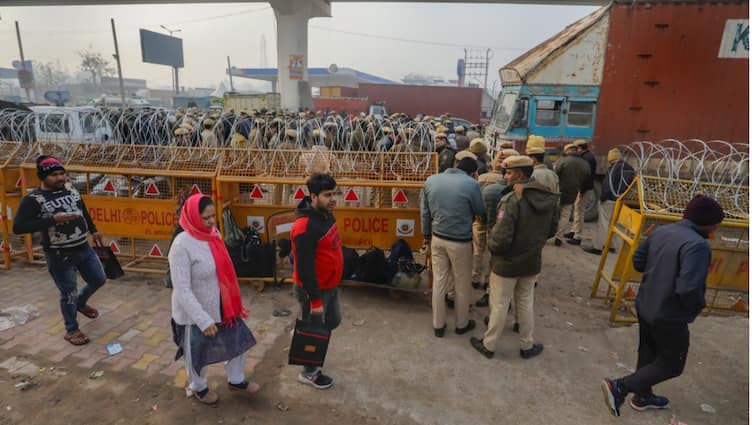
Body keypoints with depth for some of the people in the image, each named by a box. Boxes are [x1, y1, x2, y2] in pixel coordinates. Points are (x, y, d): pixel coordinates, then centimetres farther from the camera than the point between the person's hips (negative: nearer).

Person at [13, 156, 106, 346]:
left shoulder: (70, 188, 2)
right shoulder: (33, 199, -16)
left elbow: (83, 210, 18)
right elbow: (18, 227, -21)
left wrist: (93, 231, 24)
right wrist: (53, 220, -28)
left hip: (84, 249, 6)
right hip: (59, 256, -6)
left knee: (98, 280, 17)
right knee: (68, 293, 5)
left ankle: (80, 303, 49)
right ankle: (72, 331, 26)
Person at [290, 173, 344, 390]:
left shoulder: (326, 213, 0)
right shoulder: (305, 227, -30)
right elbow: (304, 268, -27)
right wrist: (315, 300, -21)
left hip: (330, 285, 9)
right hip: (314, 289, -8)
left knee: (333, 321, 24)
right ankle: (309, 373, 34)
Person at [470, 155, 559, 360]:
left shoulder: (512, 199, -26)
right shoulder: (548, 197, -3)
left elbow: (501, 239, -28)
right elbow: (551, 229, 9)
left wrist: (490, 245, -8)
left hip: (507, 263, -6)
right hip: (532, 261, 6)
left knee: (499, 305, 10)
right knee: (526, 303, 22)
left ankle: (488, 345, 28)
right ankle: (527, 346, 36)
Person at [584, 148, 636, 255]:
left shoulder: (616, 167, -12)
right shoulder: (630, 169, 14)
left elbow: (608, 183, -19)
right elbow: (629, 185, 17)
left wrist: (603, 197, -15)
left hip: (609, 200, -9)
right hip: (619, 201, 9)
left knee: (603, 223, -7)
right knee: (612, 223, 19)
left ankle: (597, 247, -7)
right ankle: (610, 245, 26)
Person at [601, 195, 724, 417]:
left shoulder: (661, 231, -1)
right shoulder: (698, 245, -25)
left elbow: (637, 261, 9)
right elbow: (688, 289, -32)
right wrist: (698, 306, -12)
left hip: (644, 305, 8)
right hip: (670, 316, -8)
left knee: (648, 353, 24)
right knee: (672, 364, 12)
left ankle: (643, 397, 42)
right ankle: (619, 387, 2)